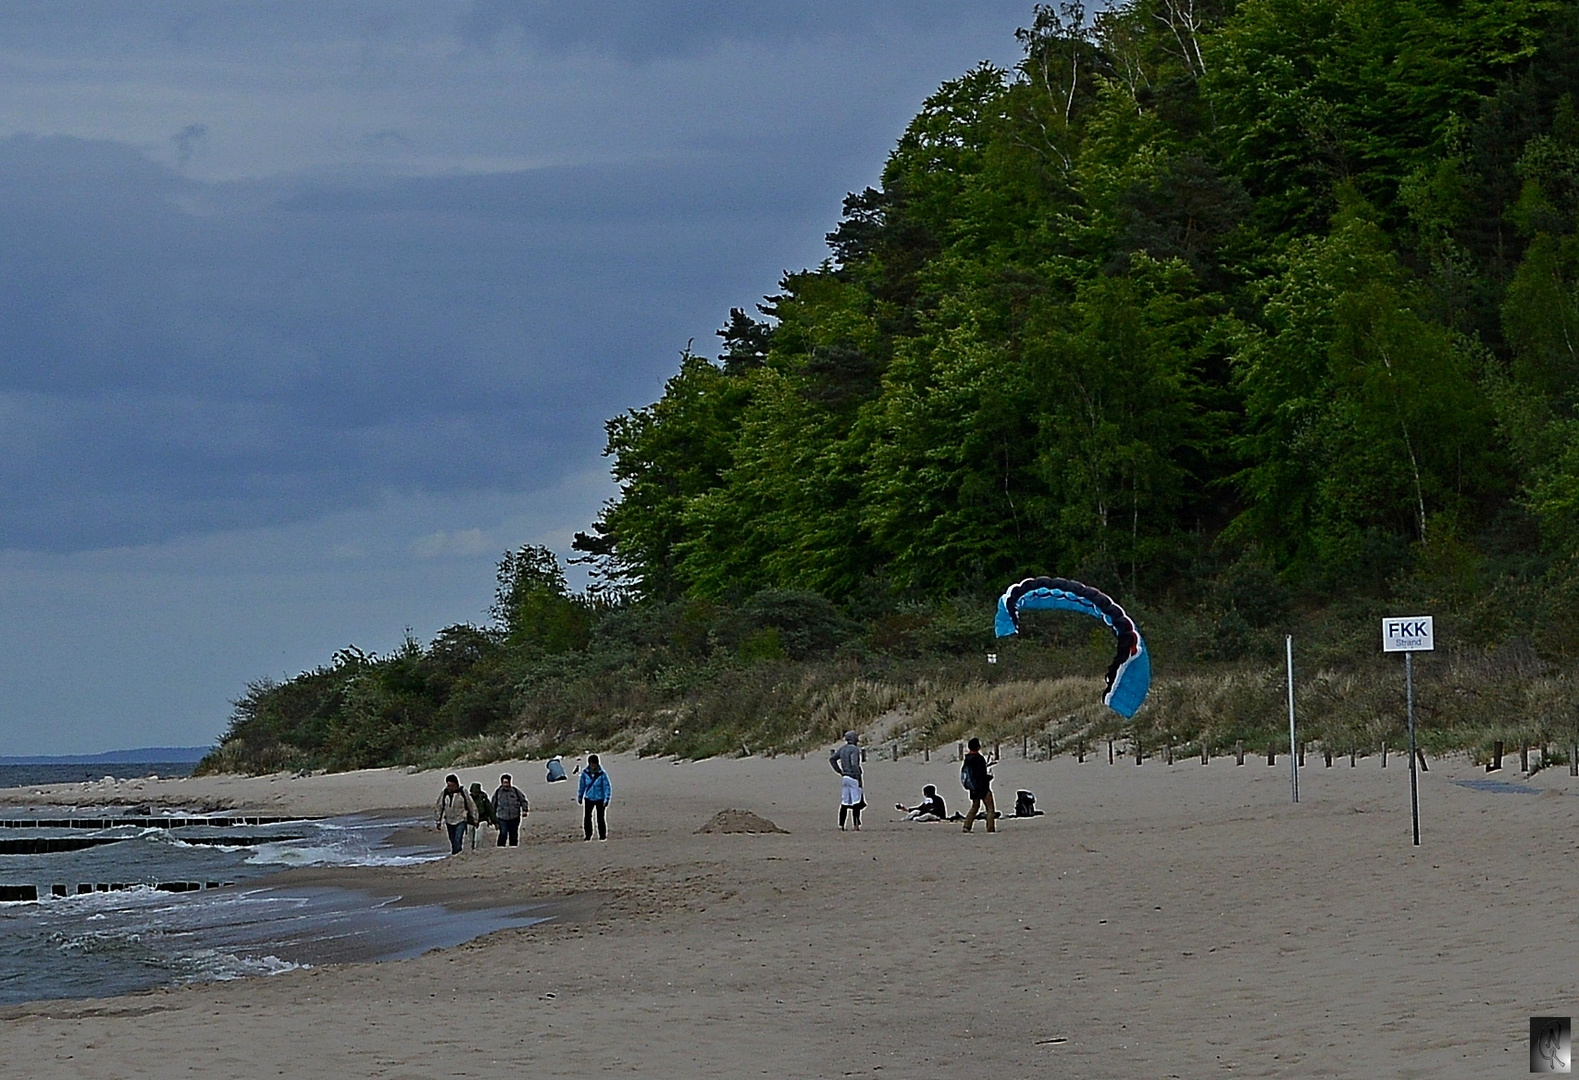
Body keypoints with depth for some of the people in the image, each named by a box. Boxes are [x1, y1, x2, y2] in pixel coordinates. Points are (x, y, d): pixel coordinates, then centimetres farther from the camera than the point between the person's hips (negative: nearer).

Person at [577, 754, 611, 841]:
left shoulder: (602, 774, -16)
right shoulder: (585, 773, -7)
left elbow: (607, 787, -11)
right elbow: (582, 785, 8)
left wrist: (606, 799, -16)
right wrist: (580, 797, 16)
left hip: (600, 799, -3)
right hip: (589, 798, 3)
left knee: (600, 818, 0)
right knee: (587, 817, -1)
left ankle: (602, 836, 13)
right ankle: (588, 835, 13)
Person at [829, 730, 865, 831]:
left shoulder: (842, 749, 12)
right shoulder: (854, 749, -11)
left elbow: (832, 759, 12)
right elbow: (854, 764, -21)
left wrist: (839, 771, 14)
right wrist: (859, 779, -18)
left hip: (844, 777, 7)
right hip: (853, 778, -7)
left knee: (844, 803, 8)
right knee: (856, 803, -5)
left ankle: (841, 826, 6)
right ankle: (856, 826, -10)